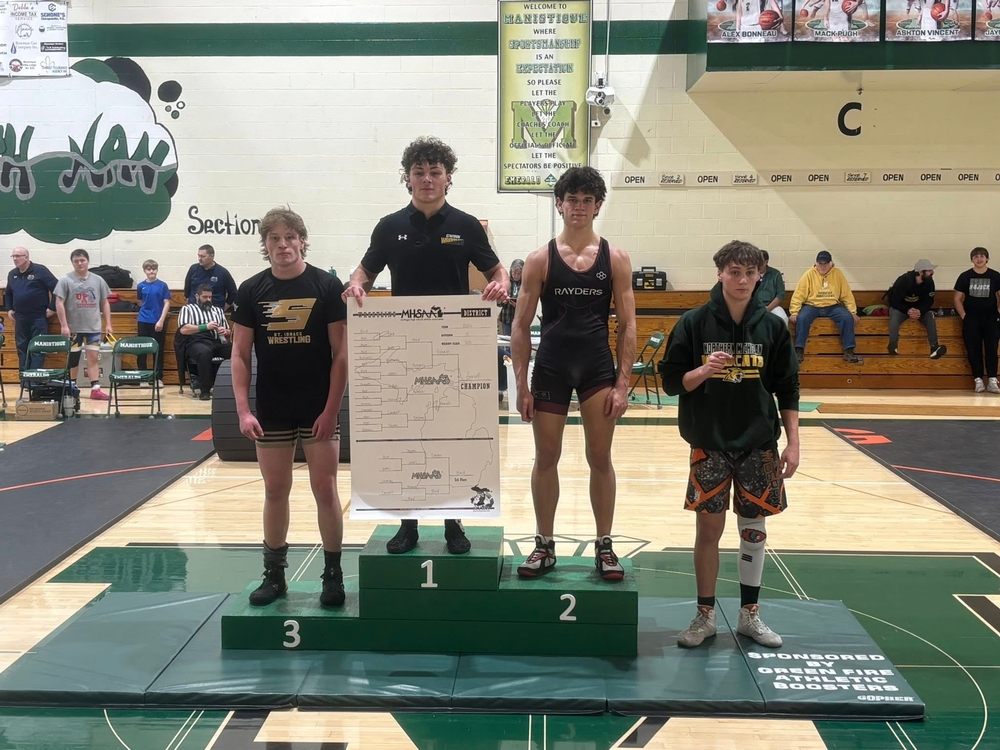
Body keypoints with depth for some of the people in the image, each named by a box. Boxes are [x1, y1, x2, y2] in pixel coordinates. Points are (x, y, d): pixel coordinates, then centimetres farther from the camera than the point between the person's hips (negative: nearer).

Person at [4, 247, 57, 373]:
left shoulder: (40, 270, -7)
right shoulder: (12, 274, 13)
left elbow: (57, 288, -10)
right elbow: (7, 293, 28)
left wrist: (52, 308, -12)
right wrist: (9, 309, 15)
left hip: (39, 316, -6)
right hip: (20, 317, 6)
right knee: (21, 347, 7)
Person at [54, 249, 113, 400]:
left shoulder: (98, 280, 6)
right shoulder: (66, 280, -3)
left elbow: (105, 303, 11)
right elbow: (59, 303, -6)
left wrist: (108, 324, 5)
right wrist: (64, 325, -12)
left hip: (93, 327, 2)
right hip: (73, 328, -2)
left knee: (93, 357, 0)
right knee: (72, 359, 7)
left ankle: (95, 389, -1)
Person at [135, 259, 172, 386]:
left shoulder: (163, 285, -3)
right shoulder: (141, 286, 3)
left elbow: (167, 303, -6)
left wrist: (161, 320, -13)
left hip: (158, 322, -2)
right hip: (144, 321, 2)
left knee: (158, 350, 4)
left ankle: (158, 378, 11)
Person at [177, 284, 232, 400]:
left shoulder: (218, 310, 28)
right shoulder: (187, 309, 15)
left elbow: (229, 332, 26)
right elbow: (183, 329, -1)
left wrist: (225, 331, 1)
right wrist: (205, 327, -9)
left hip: (218, 343, 4)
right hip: (198, 343, -4)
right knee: (205, 352, -42)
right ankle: (205, 390, -30)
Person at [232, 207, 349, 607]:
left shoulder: (327, 286, -6)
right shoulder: (251, 290, 0)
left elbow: (341, 352, -6)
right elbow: (240, 354, 2)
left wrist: (331, 409, -11)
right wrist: (243, 410, -7)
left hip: (319, 409, -2)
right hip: (271, 410, 2)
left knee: (325, 491, 2)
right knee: (275, 492, 11)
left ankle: (333, 574, 16)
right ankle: (274, 574, 24)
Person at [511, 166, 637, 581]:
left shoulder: (615, 259, 0)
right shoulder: (540, 259, -2)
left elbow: (627, 325, 0)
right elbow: (521, 325, -1)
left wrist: (623, 383, -7)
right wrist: (521, 385, -5)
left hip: (598, 368, 0)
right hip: (550, 368, 0)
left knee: (600, 458, 6)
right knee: (546, 458, 7)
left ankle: (604, 547, 19)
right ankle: (544, 546, 21)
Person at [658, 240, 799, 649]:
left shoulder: (772, 327, 1)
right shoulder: (694, 323, -5)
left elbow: (788, 390, 5)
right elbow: (671, 381, -3)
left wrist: (792, 443, 0)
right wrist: (703, 371, -22)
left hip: (759, 445, 2)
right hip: (709, 444, -2)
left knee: (754, 526, 9)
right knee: (709, 527, 3)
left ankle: (749, 615, 24)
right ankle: (705, 615, 18)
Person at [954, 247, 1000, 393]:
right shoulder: (965, 276, 4)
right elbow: (957, 299, 7)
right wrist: (964, 316, -2)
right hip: (971, 316, 0)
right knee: (973, 348, -10)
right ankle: (978, 380, -9)